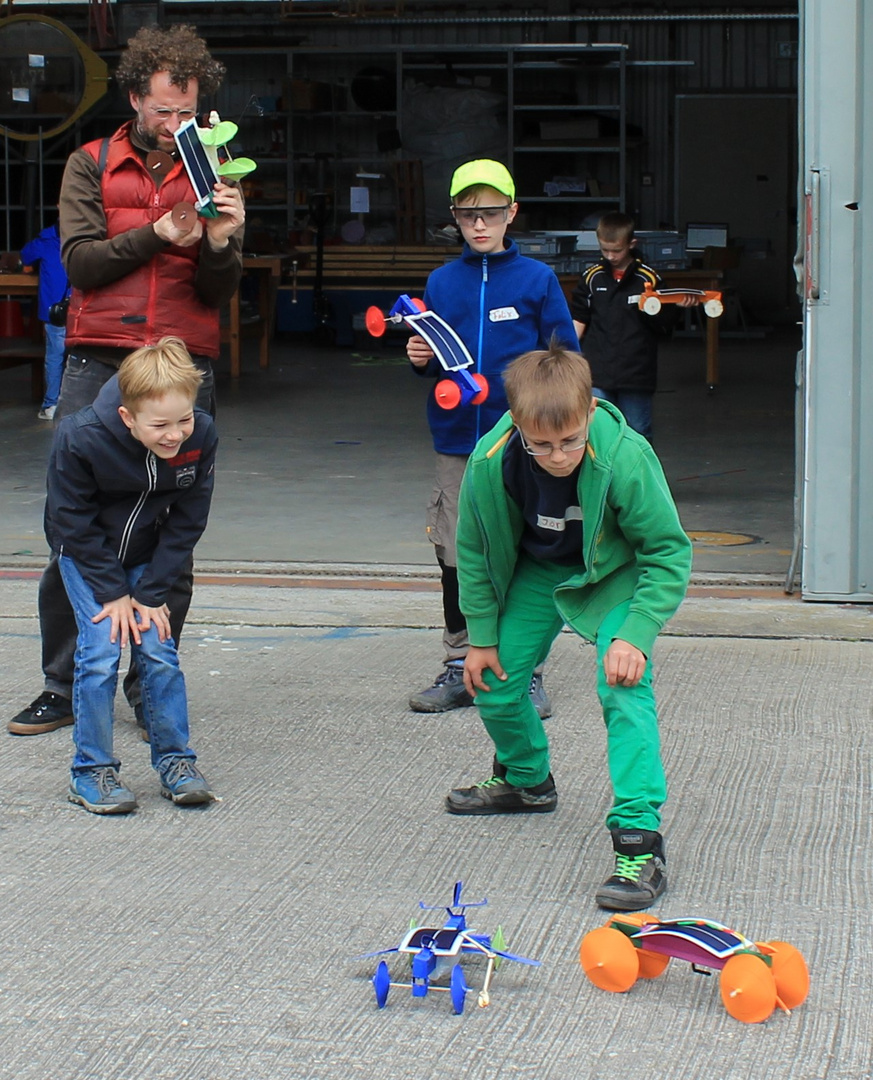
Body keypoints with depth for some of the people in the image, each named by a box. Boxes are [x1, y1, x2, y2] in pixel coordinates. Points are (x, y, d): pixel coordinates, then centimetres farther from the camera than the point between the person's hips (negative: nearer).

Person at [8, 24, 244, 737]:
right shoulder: (92, 165, 10)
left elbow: (218, 294, 5)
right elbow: (81, 262, -2)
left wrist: (221, 244, -15)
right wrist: (158, 234, -13)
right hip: (99, 364, 0)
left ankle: (152, 686, 11)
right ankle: (63, 687, 6)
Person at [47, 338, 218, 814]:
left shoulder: (201, 436, -23)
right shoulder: (80, 439, -32)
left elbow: (187, 521, -11)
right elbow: (75, 523, -19)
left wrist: (151, 592, -13)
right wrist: (113, 592, -17)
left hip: (147, 554, 3)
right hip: (86, 553, -3)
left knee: (158, 650, -5)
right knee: (101, 650, -12)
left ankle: (174, 759, 11)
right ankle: (91, 770, 0)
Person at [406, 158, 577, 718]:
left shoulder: (537, 279, 1)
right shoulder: (442, 283, 9)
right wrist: (422, 360, -5)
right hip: (457, 441, 3)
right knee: (457, 558, 7)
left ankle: (529, 672, 9)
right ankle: (460, 668, 17)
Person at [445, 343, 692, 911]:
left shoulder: (625, 457, -36)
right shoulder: (490, 461, -27)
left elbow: (670, 553, -22)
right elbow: (475, 551, -7)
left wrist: (635, 635, -30)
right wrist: (481, 636, -2)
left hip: (614, 574, -4)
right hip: (536, 573, 4)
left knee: (624, 688, -23)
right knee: (494, 681, 6)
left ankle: (639, 836, -22)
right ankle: (527, 779, 38)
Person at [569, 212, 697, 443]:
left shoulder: (648, 279, -1)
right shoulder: (592, 277, 3)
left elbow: (662, 326, 1)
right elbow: (578, 320, 8)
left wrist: (676, 307, -16)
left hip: (636, 372, -1)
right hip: (597, 372, 1)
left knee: (638, 435, 8)